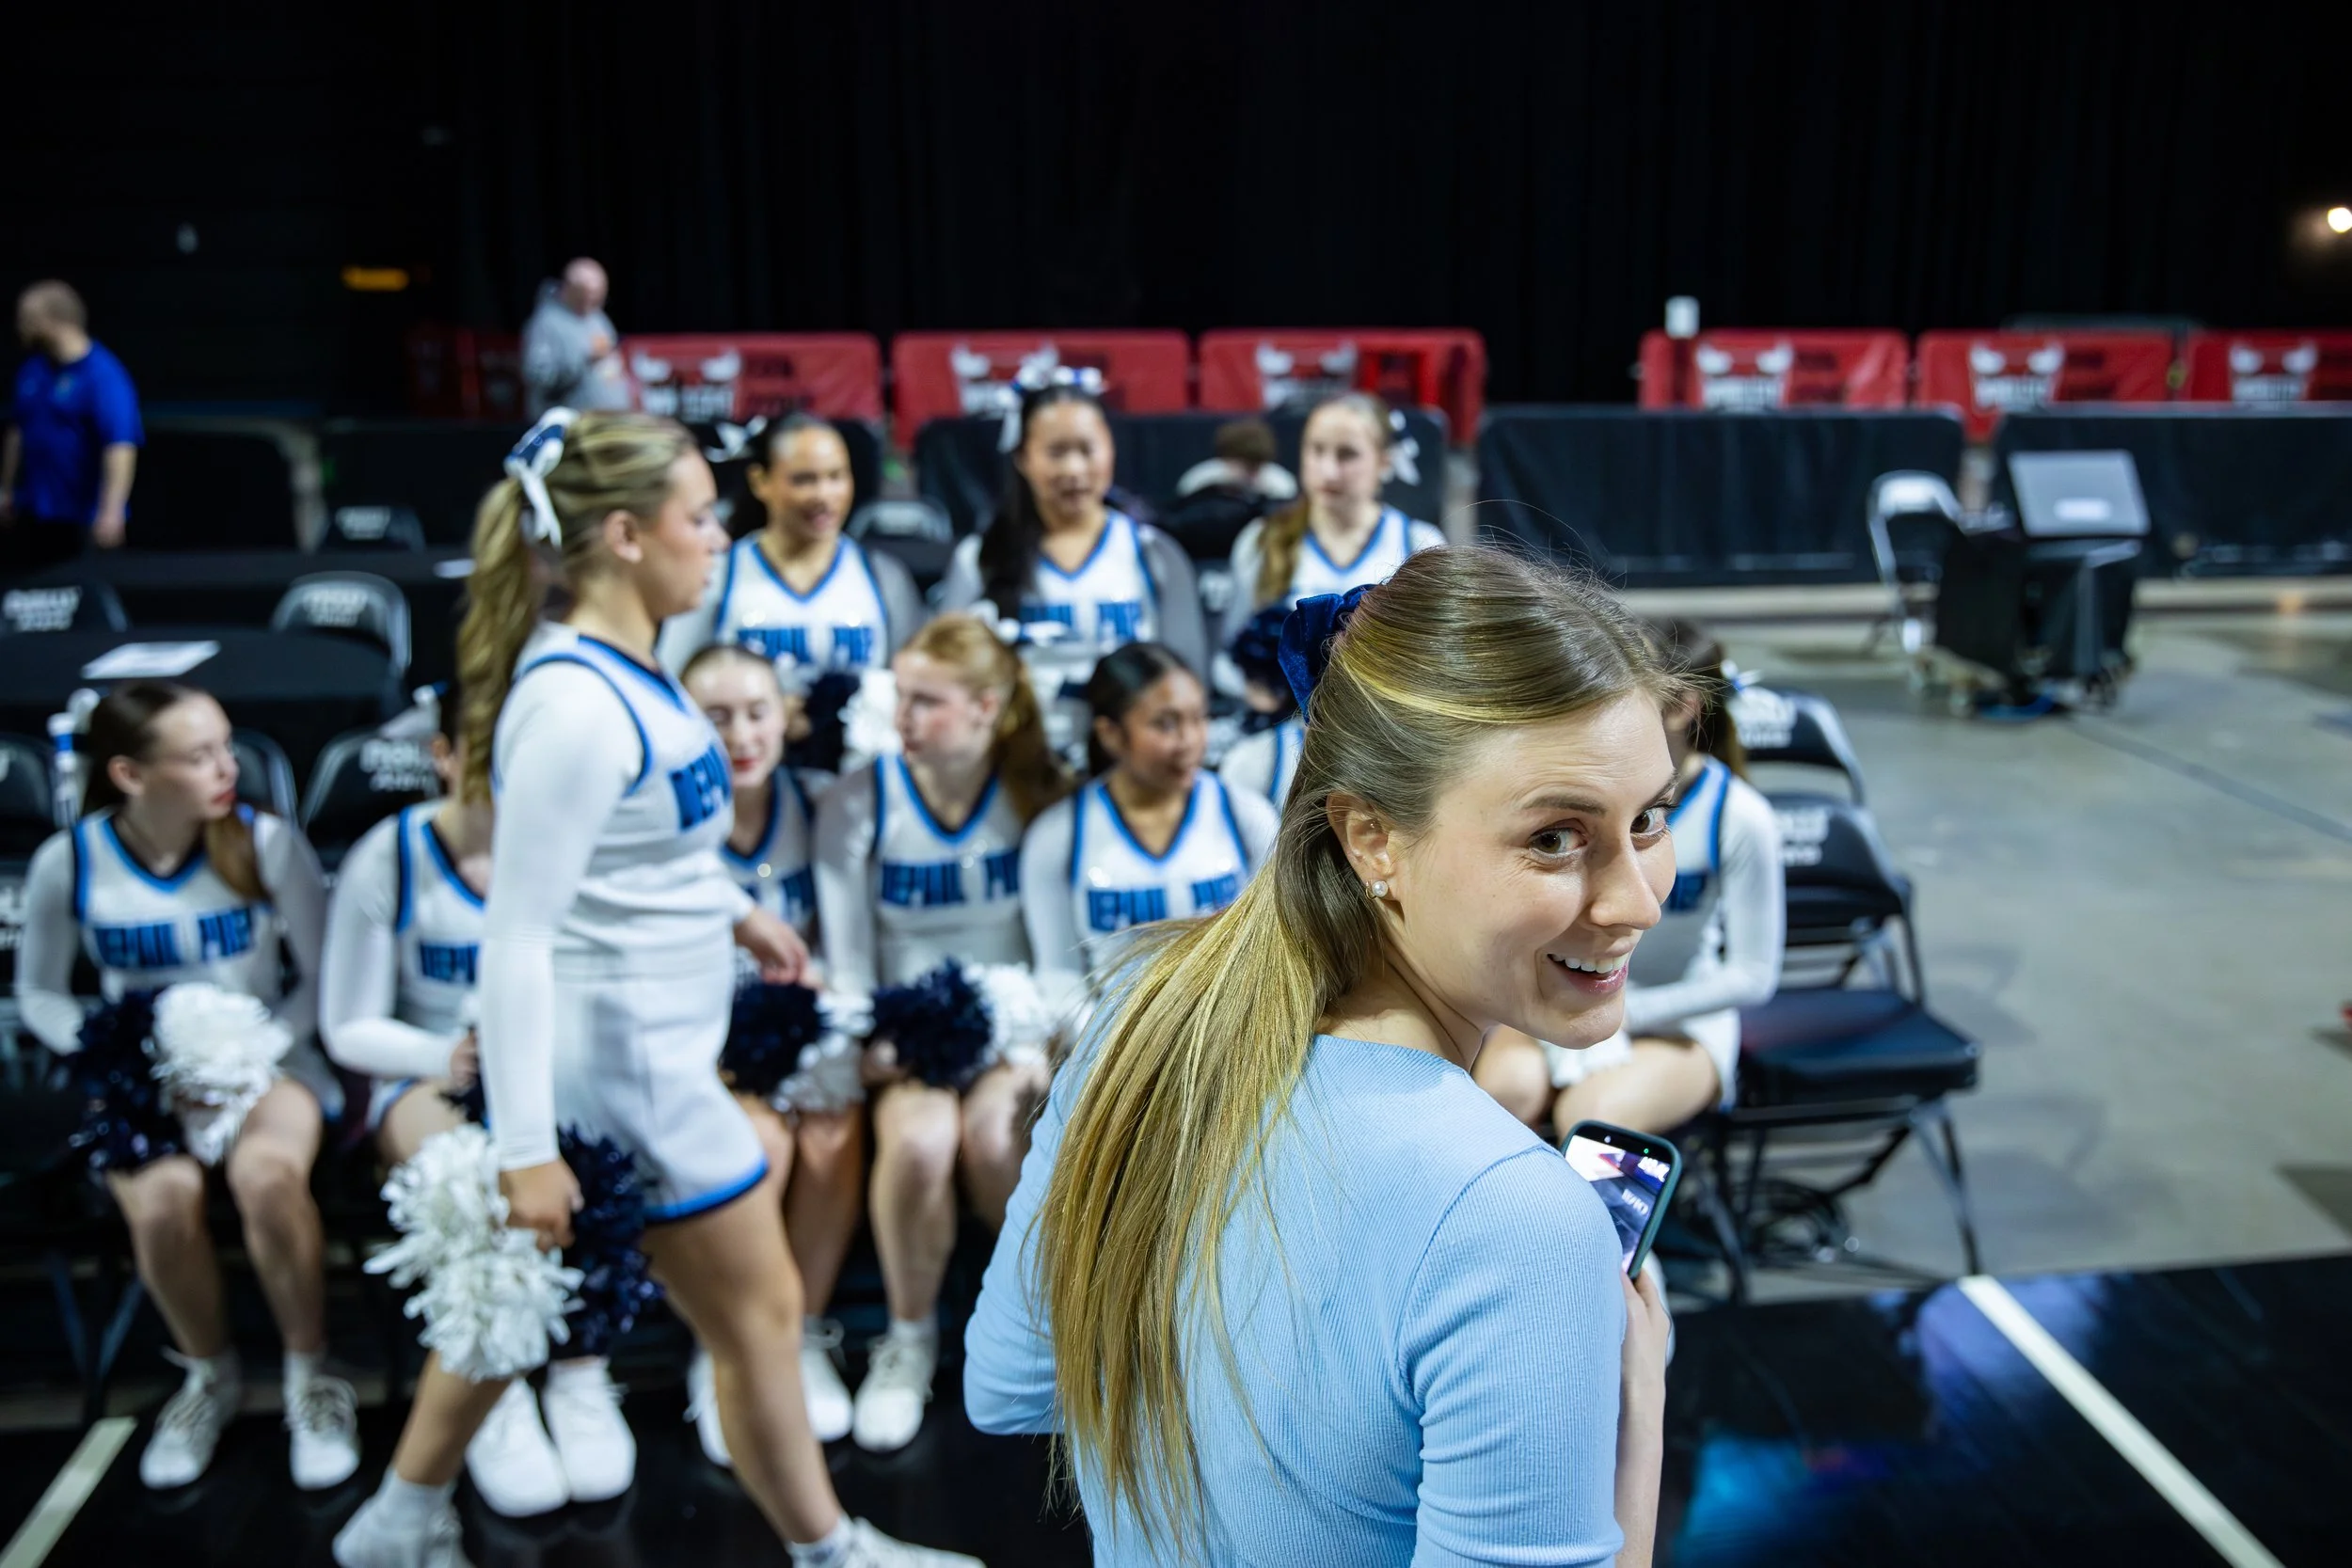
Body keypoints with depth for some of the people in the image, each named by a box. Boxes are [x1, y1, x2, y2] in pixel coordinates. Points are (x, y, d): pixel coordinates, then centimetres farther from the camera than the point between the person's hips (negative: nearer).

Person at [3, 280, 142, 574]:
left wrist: (112, 512, -34)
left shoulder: (103, 376, -16)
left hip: (83, 518, -7)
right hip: (32, 515, 7)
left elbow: (121, 446, -25)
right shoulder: (31, 370, 8)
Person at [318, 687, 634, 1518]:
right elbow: (349, 1028, -3)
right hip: (424, 1075, -1)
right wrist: (448, 1058, -23)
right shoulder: (389, 859, -6)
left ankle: (580, 1374, -17)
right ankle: (492, 1394, -17)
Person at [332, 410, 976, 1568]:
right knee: (760, 1312, 8)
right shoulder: (576, 705, -25)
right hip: (619, 1066, -9)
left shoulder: (620, 669, 3)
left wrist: (732, 910, 24)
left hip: (648, 1049, 9)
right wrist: (525, 1149, -24)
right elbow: (517, 935, -25)